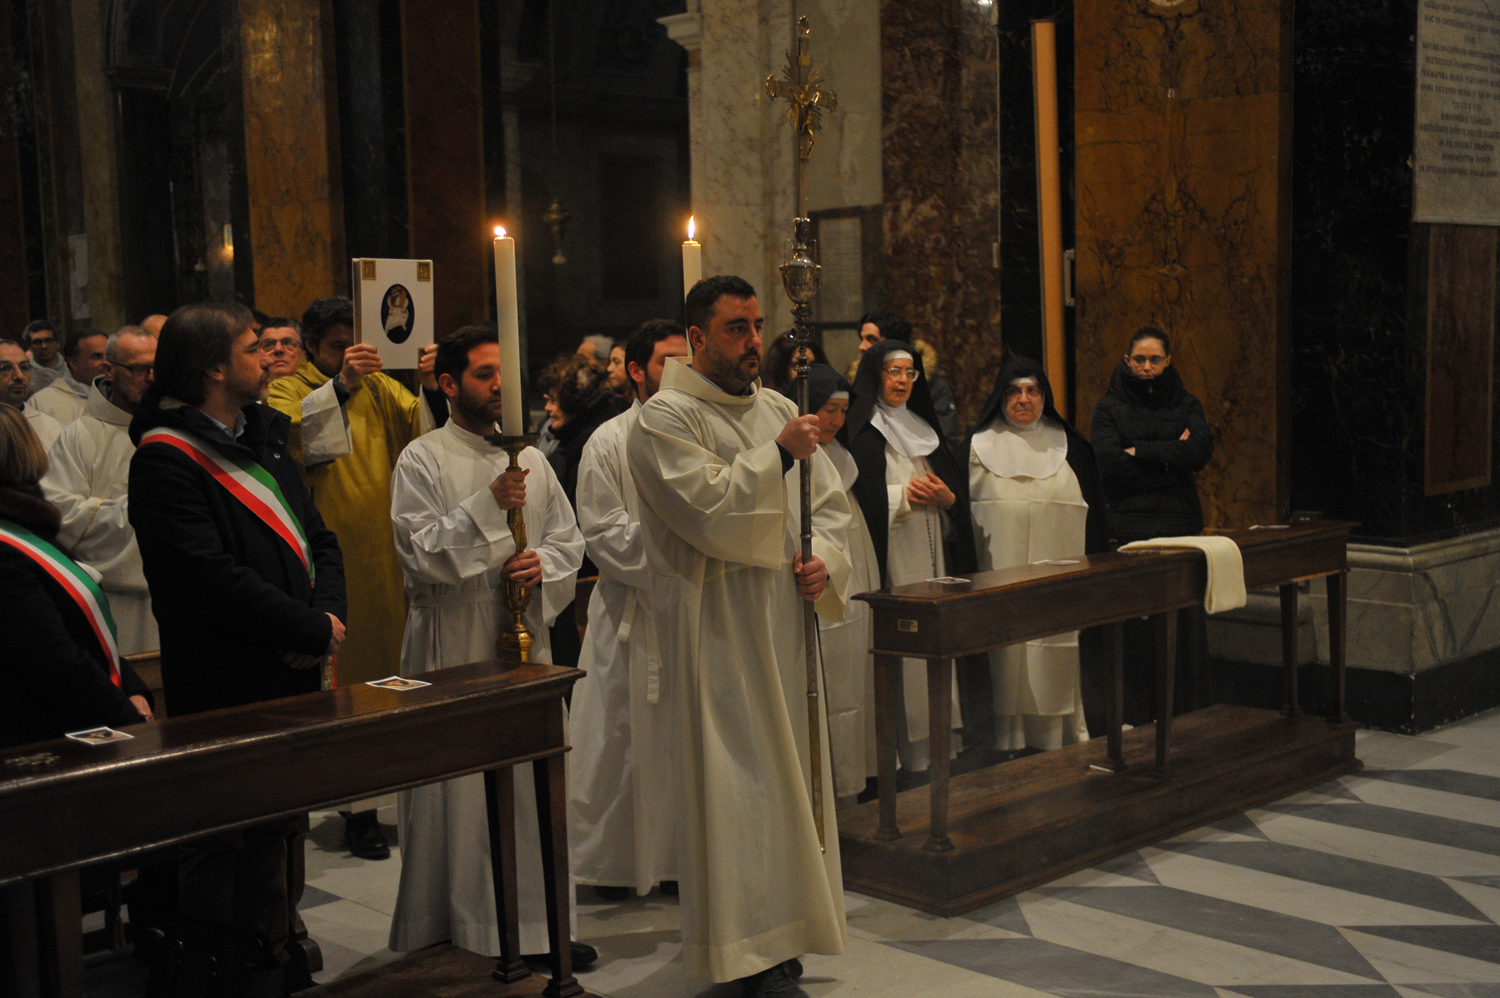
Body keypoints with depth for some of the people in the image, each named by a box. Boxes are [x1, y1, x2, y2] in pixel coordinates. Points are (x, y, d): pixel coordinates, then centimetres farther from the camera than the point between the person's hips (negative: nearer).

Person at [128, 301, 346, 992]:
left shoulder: (264, 438, 14)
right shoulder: (165, 458, -14)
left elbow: (318, 539, 13)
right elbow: (210, 575, -22)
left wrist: (328, 612, -7)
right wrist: (313, 631, -16)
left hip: (290, 678, 8)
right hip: (221, 693, -8)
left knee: (272, 836, 18)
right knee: (219, 846, 1)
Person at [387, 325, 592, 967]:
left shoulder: (529, 458, 12)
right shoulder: (421, 461, -3)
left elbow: (568, 538, 12)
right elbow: (420, 551, -12)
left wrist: (543, 564, -9)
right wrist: (488, 505, -19)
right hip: (453, 649, -5)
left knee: (534, 785, 9)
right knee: (460, 796, 0)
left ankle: (536, 923, 21)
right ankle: (459, 933, 12)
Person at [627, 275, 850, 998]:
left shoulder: (778, 409, 13)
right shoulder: (666, 419, -8)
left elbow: (830, 500, 15)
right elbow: (710, 511, -19)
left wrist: (826, 559, -3)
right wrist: (778, 454, -17)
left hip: (787, 618, 7)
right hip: (717, 629, -7)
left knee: (787, 769, 12)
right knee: (738, 782, -5)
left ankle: (780, 931, 25)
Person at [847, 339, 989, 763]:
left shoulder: (924, 427, 20)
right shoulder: (860, 432, -2)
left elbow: (959, 487, 19)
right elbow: (856, 497, -11)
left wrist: (947, 497, -2)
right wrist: (903, 494, -12)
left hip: (934, 552, 6)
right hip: (889, 557, -6)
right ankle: (906, 746, -2)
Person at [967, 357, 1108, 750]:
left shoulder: (1070, 446, 10)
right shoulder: (980, 447, 6)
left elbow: (1093, 511, 10)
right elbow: (964, 513, 6)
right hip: (1001, 577, -1)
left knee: (1058, 656, 1)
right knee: (1008, 657, -2)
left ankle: (1062, 739, 12)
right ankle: (1010, 742, 7)